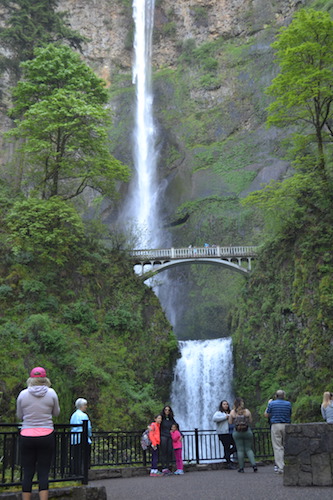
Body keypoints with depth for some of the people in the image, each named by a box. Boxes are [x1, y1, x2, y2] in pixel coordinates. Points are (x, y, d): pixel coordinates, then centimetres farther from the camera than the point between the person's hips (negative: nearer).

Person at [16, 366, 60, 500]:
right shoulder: (51, 393, -3)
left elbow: (20, 415, 10)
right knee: (43, 473, 3)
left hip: (26, 437, 1)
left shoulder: (23, 394, -1)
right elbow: (56, 413, 9)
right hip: (46, 436, -1)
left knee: (27, 473, 7)